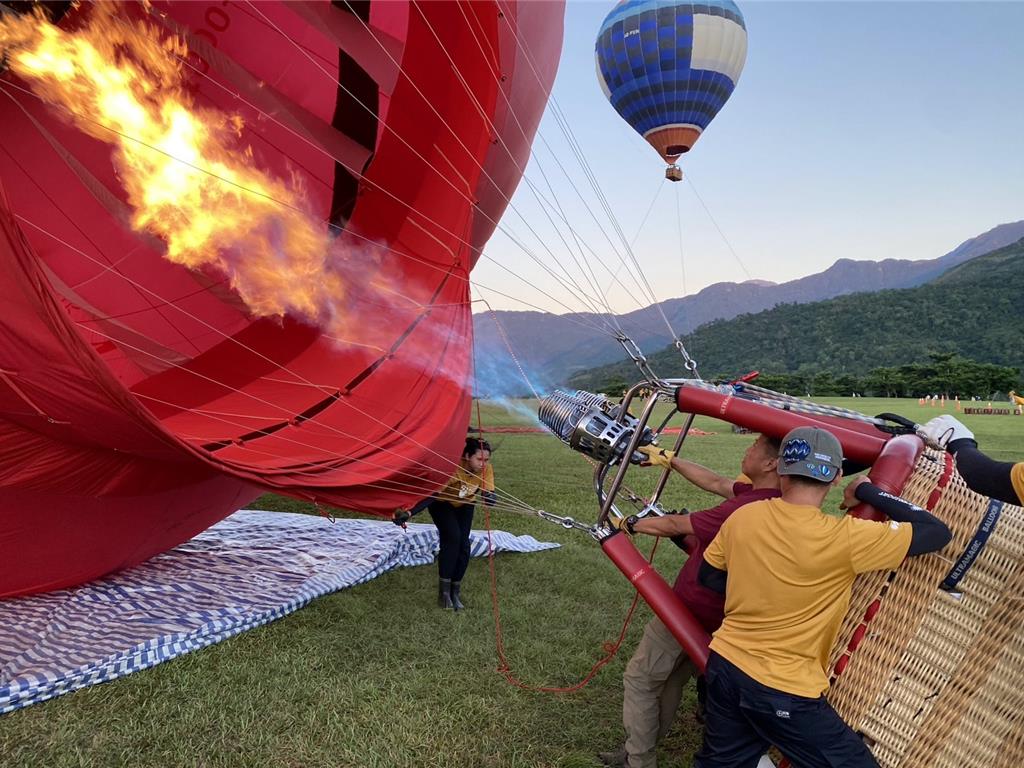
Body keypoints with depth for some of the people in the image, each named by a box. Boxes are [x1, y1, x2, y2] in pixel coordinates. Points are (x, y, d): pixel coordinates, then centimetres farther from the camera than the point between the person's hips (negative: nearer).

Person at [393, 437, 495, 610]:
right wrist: (409, 513, -51)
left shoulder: (486, 469, -27)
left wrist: (490, 496, -51)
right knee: (452, 537, -24)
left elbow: (489, 493, -26)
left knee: (463, 544, -10)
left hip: (464, 505, 4)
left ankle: (455, 592, 8)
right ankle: (444, 592, -12)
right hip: (441, 504, -4)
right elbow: (431, 495, -41)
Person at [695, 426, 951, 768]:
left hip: (724, 667, 6)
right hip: (784, 692, -5)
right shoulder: (844, 537, -21)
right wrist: (867, 492, -2)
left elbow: (708, 576, 8)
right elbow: (937, 532, -11)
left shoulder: (742, 517, -6)